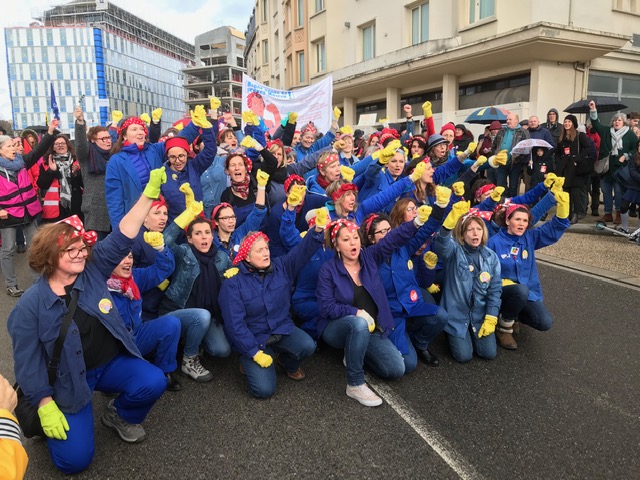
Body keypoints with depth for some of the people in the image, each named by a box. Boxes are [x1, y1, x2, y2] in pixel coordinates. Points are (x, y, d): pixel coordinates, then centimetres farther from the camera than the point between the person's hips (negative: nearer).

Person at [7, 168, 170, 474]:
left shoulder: (92, 272, -6)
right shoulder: (30, 305, -14)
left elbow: (122, 237, -14)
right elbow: (27, 362, -11)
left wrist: (149, 193, -22)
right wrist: (45, 406, -16)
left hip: (111, 362, 3)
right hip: (68, 379, -3)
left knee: (154, 383, -24)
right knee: (74, 459, -12)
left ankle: (120, 415, 10)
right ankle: (54, 419, 23)